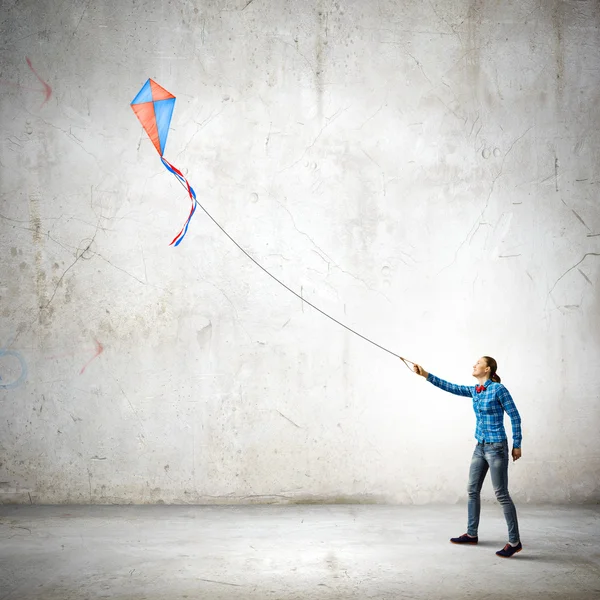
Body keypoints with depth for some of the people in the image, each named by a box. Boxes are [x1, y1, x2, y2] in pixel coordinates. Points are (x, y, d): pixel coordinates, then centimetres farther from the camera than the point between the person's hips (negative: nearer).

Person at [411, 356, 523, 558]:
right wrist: (426, 375, 2)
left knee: (501, 494, -6)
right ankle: (471, 534, 26)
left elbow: (515, 416, -11)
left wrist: (517, 445, -11)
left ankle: (514, 542, 0)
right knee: (473, 490, 14)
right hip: (480, 447, 9)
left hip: (496, 448, -8)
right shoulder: (474, 390, 8)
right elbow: (450, 387, 8)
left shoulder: (498, 389, -13)